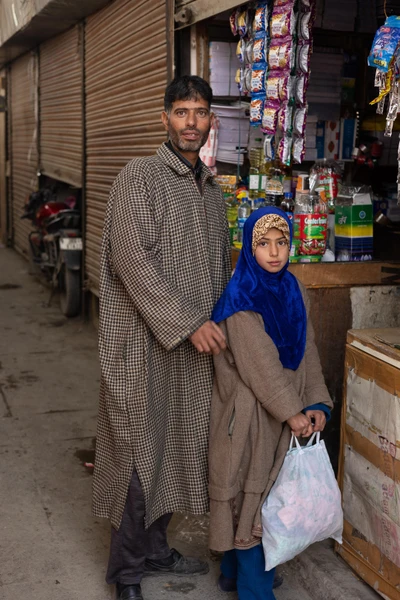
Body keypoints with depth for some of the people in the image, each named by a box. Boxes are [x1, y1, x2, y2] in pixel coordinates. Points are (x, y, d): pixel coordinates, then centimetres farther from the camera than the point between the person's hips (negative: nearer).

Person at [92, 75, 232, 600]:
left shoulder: (211, 189, 14)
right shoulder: (140, 178, -9)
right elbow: (133, 261, -18)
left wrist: (226, 324, 14)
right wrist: (188, 324, -20)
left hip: (194, 345, 7)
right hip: (145, 341, -7)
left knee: (174, 447, 15)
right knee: (141, 451, 1)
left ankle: (155, 549, 33)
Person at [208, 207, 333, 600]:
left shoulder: (294, 292, 5)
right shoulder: (240, 298, -16)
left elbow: (307, 354, 7)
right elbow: (259, 364, -19)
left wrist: (317, 404, -2)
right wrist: (292, 412, -17)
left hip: (287, 415, 7)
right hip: (249, 414, -7)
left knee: (272, 492, 16)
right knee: (249, 495, 3)